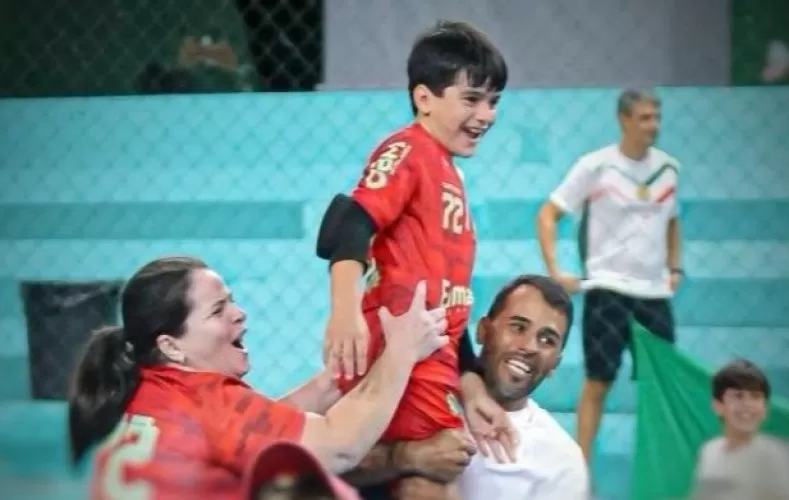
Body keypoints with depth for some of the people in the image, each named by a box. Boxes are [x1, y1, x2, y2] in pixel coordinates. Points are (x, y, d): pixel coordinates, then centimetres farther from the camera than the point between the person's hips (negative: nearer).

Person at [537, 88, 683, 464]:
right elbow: (547, 215, -2)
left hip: (655, 291, 4)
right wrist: (555, 271, -11)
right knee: (598, 381, -3)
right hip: (607, 288, -4)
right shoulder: (595, 166, -6)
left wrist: (675, 267, 11)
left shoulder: (668, 168, 6)